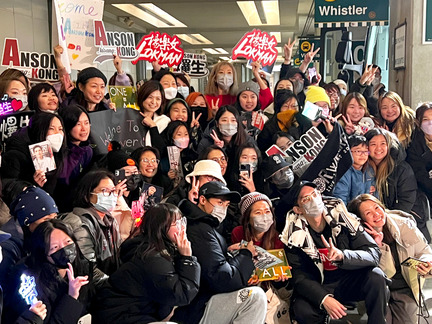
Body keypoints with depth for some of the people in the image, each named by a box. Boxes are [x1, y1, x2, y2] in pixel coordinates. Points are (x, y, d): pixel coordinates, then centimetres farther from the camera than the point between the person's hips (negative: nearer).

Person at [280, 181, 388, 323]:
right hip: (319, 288, -1)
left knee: (376, 276, -28)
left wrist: (342, 255, -35)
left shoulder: (343, 219, -9)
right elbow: (299, 276, -11)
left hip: (351, 282, 1)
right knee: (302, 310, -31)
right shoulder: (295, 235, -9)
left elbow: (374, 253, -15)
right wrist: (324, 299, -29)